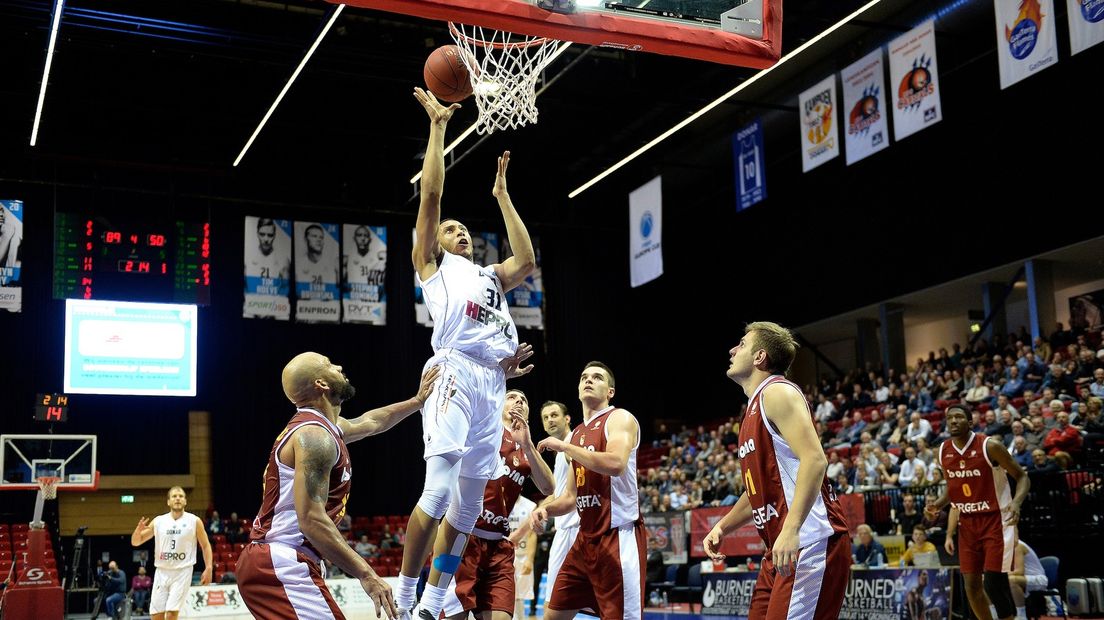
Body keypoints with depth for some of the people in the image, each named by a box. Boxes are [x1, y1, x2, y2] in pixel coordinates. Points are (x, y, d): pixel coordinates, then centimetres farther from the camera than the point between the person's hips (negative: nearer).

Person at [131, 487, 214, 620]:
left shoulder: (194, 521, -1)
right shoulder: (158, 521, 5)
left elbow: (205, 545, 5)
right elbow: (135, 542, 9)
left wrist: (208, 568, -7)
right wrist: (139, 529, -13)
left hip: (182, 572, -3)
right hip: (162, 572, 3)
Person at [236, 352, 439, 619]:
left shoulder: (319, 425, 16)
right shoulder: (314, 436, -16)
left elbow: (369, 422, 38)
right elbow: (312, 520, -25)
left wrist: (417, 401, 45)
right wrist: (365, 574, -27)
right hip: (281, 565, -11)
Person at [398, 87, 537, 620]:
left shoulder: (489, 276, 33)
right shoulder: (431, 265, 17)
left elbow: (527, 261, 19)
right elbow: (431, 193, 9)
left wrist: (501, 196, 28)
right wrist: (438, 125, 11)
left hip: (490, 385, 6)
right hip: (454, 374, -6)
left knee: (467, 506, 5)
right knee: (438, 489, -19)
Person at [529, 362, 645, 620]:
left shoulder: (619, 418, -4)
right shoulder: (577, 434, 19)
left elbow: (616, 464, -26)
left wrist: (564, 446, -16)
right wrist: (545, 509, 1)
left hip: (618, 537, -8)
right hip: (586, 538, 9)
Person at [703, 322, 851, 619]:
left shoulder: (777, 392, -8)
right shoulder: (754, 408, 21)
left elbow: (814, 460, -22)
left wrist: (791, 529, -30)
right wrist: (722, 527, 19)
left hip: (810, 542, -10)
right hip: (780, 549, 10)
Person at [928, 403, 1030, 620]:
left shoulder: (989, 446, -15)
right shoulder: (944, 452, 2)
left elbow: (1022, 477, -9)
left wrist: (1016, 502, -28)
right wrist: (937, 504, -1)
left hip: (996, 521, -5)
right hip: (968, 524, 6)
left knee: (993, 583, -12)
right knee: (972, 586, 5)